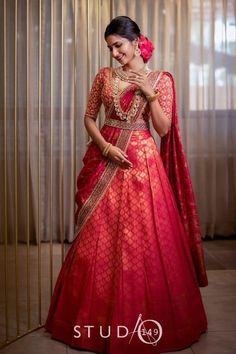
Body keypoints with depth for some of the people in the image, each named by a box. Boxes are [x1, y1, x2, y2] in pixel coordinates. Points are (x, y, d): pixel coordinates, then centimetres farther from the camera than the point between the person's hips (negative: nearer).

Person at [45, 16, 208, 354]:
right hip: (105, 159, 3)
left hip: (142, 162, -2)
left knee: (144, 239, 0)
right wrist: (105, 147, -8)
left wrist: (149, 93, -14)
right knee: (98, 239, 5)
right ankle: (98, 316, 22)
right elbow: (89, 117, 7)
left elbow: (163, 128, -3)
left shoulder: (160, 79, 0)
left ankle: (145, 319, 18)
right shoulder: (105, 75, 7)